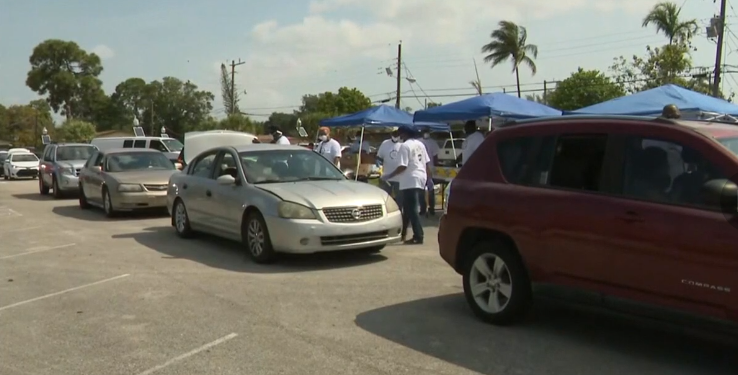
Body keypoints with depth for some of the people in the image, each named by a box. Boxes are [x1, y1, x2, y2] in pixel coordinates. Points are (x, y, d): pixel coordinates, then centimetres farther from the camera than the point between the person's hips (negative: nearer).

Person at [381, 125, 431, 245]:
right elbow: (427, 162, 14)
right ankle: (403, 233, 24)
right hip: (420, 178, 9)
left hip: (410, 180, -9)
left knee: (412, 209, -6)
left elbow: (402, 166, -19)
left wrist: (389, 176, -12)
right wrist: (427, 176, 23)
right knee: (408, 208, 16)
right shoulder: (420, 144, 14)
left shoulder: (405, 146, -12)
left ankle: (418, 237, -8)